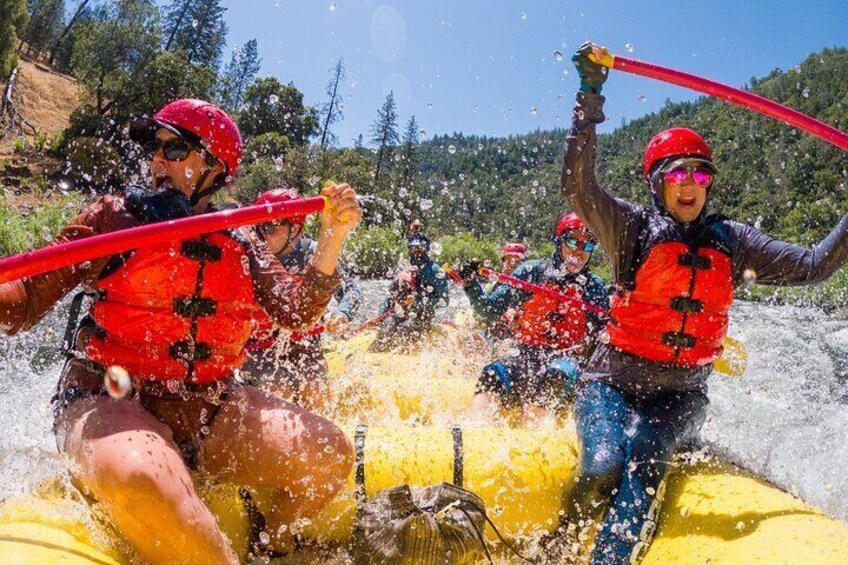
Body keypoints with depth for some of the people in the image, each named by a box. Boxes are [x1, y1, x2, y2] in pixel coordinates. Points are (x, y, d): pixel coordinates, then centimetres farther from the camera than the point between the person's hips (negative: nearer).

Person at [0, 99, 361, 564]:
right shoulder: (113, 217, 2)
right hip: (109, 403, -3)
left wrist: (331, 237, -6)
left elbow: (296, 313, 4)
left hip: (209, 408, 4)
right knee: (143, 481, -39)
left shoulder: (240, 246, 11)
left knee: (329, 454, -14)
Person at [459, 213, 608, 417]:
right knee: (494, 375, -29)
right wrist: (470, 284, -11)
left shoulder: (594, 287, 8)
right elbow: (490, 309, 5)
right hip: (526, 352, 1)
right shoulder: (532, 271, 4)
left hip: (566, 356, 0)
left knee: (556, 376, -36)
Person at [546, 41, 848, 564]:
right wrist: (591, 98, -21)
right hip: (615, 381, -2)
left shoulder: (731, 242, 7)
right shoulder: (634, 227, -3)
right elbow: (578, 186, -16)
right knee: (603, 471, -24)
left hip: (682, 394, 2)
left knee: (644, 451, -29)